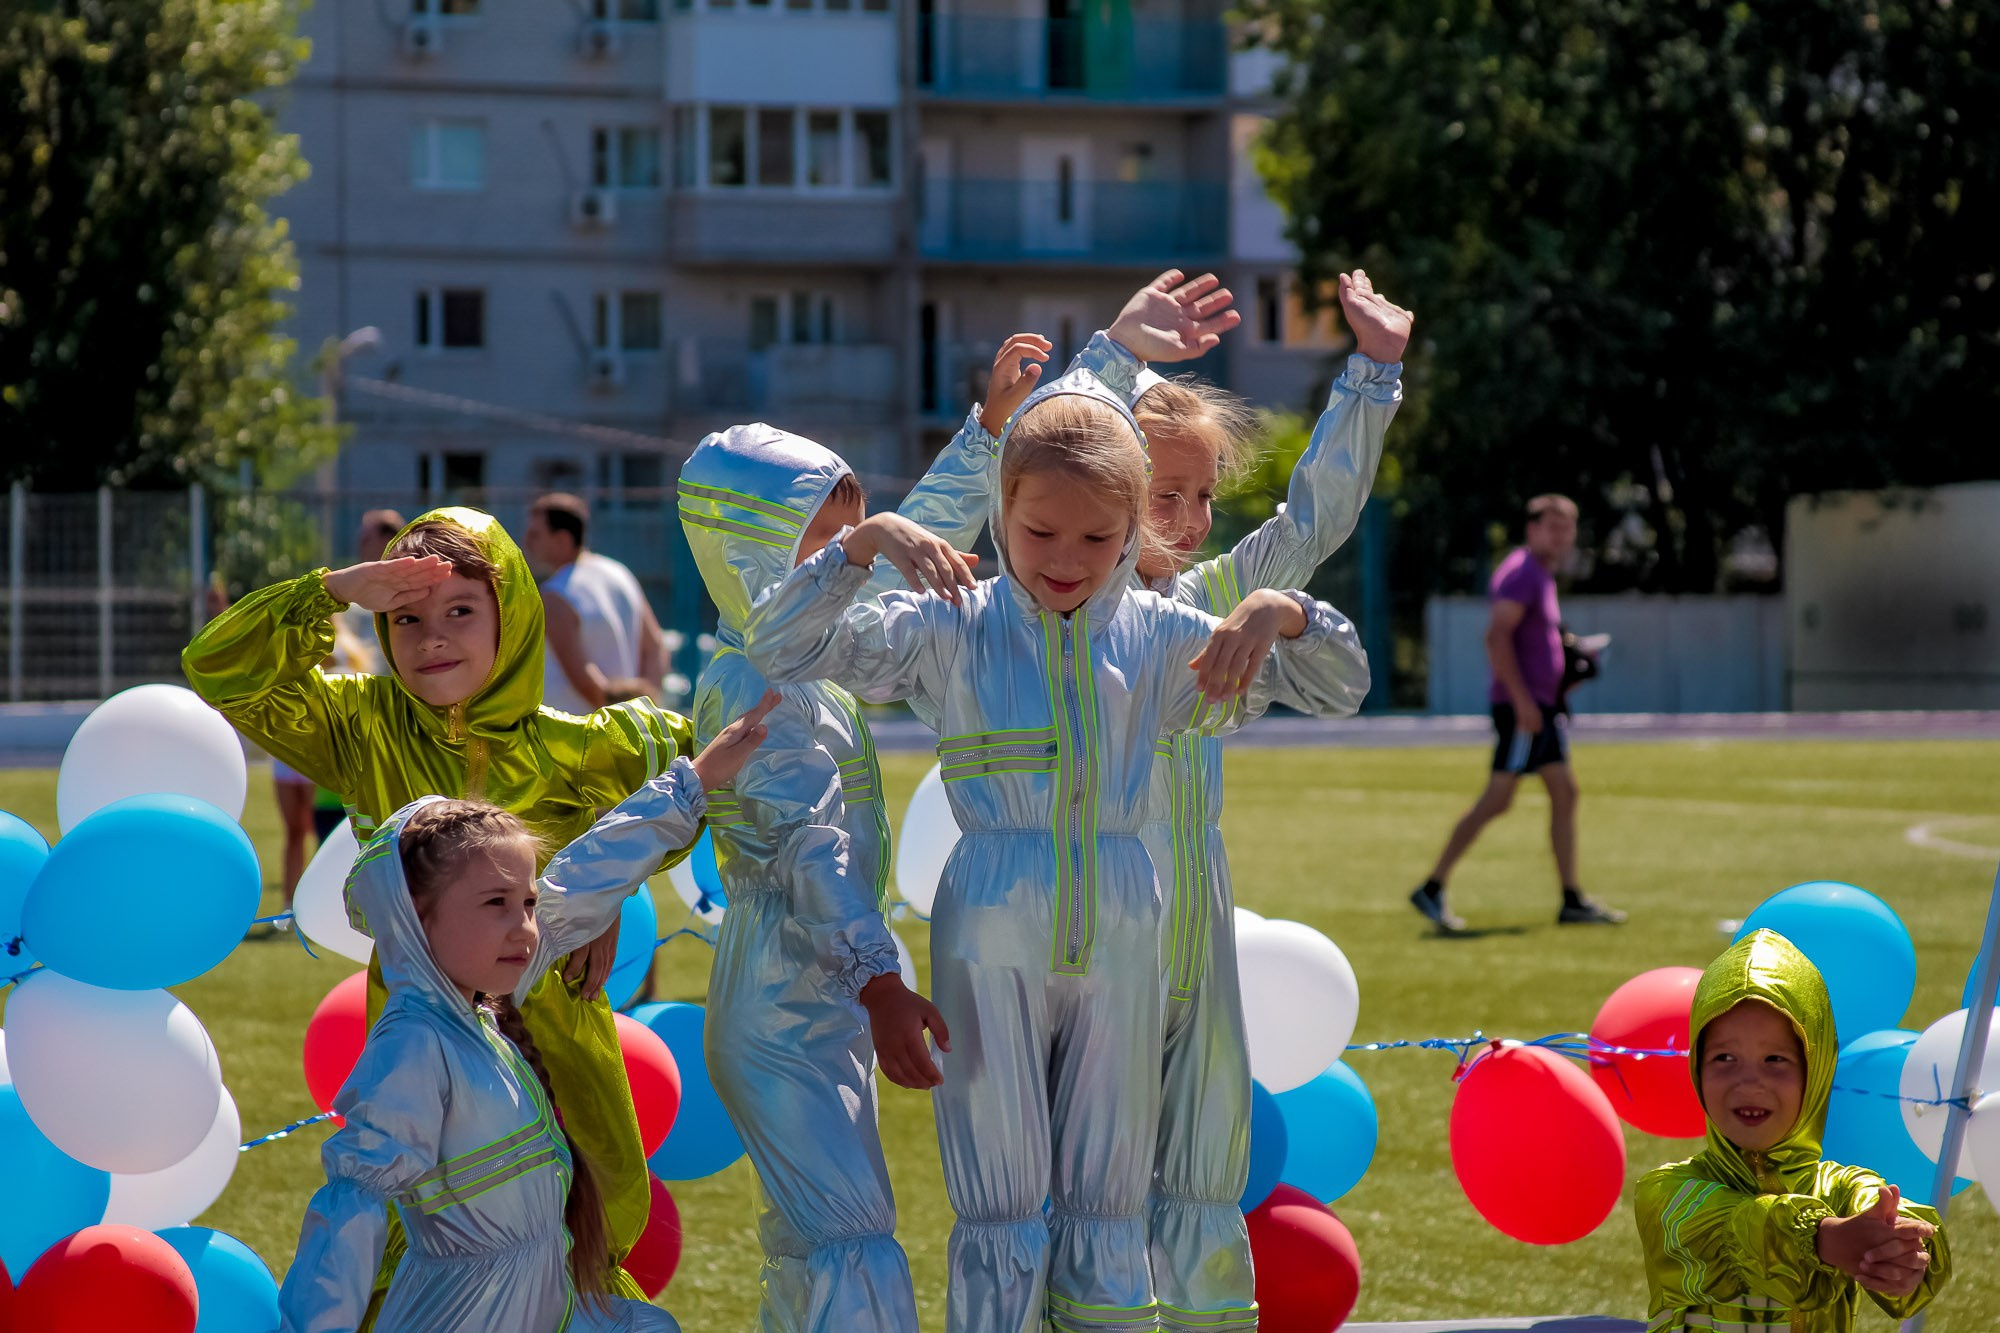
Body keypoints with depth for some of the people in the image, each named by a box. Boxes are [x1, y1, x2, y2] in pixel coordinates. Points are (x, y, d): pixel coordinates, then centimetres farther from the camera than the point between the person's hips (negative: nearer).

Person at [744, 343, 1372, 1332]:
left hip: (1119, 939, 3)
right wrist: (865, 540, -21)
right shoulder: (952, 629, -1)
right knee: (1003, 1215, 0)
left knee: (1107, 1215, 9)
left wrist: (1282, 613, -13)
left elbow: (1340, 689, 7)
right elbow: (780, 650, -9)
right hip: (992, 939, -2)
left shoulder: (1157, 638, 5)